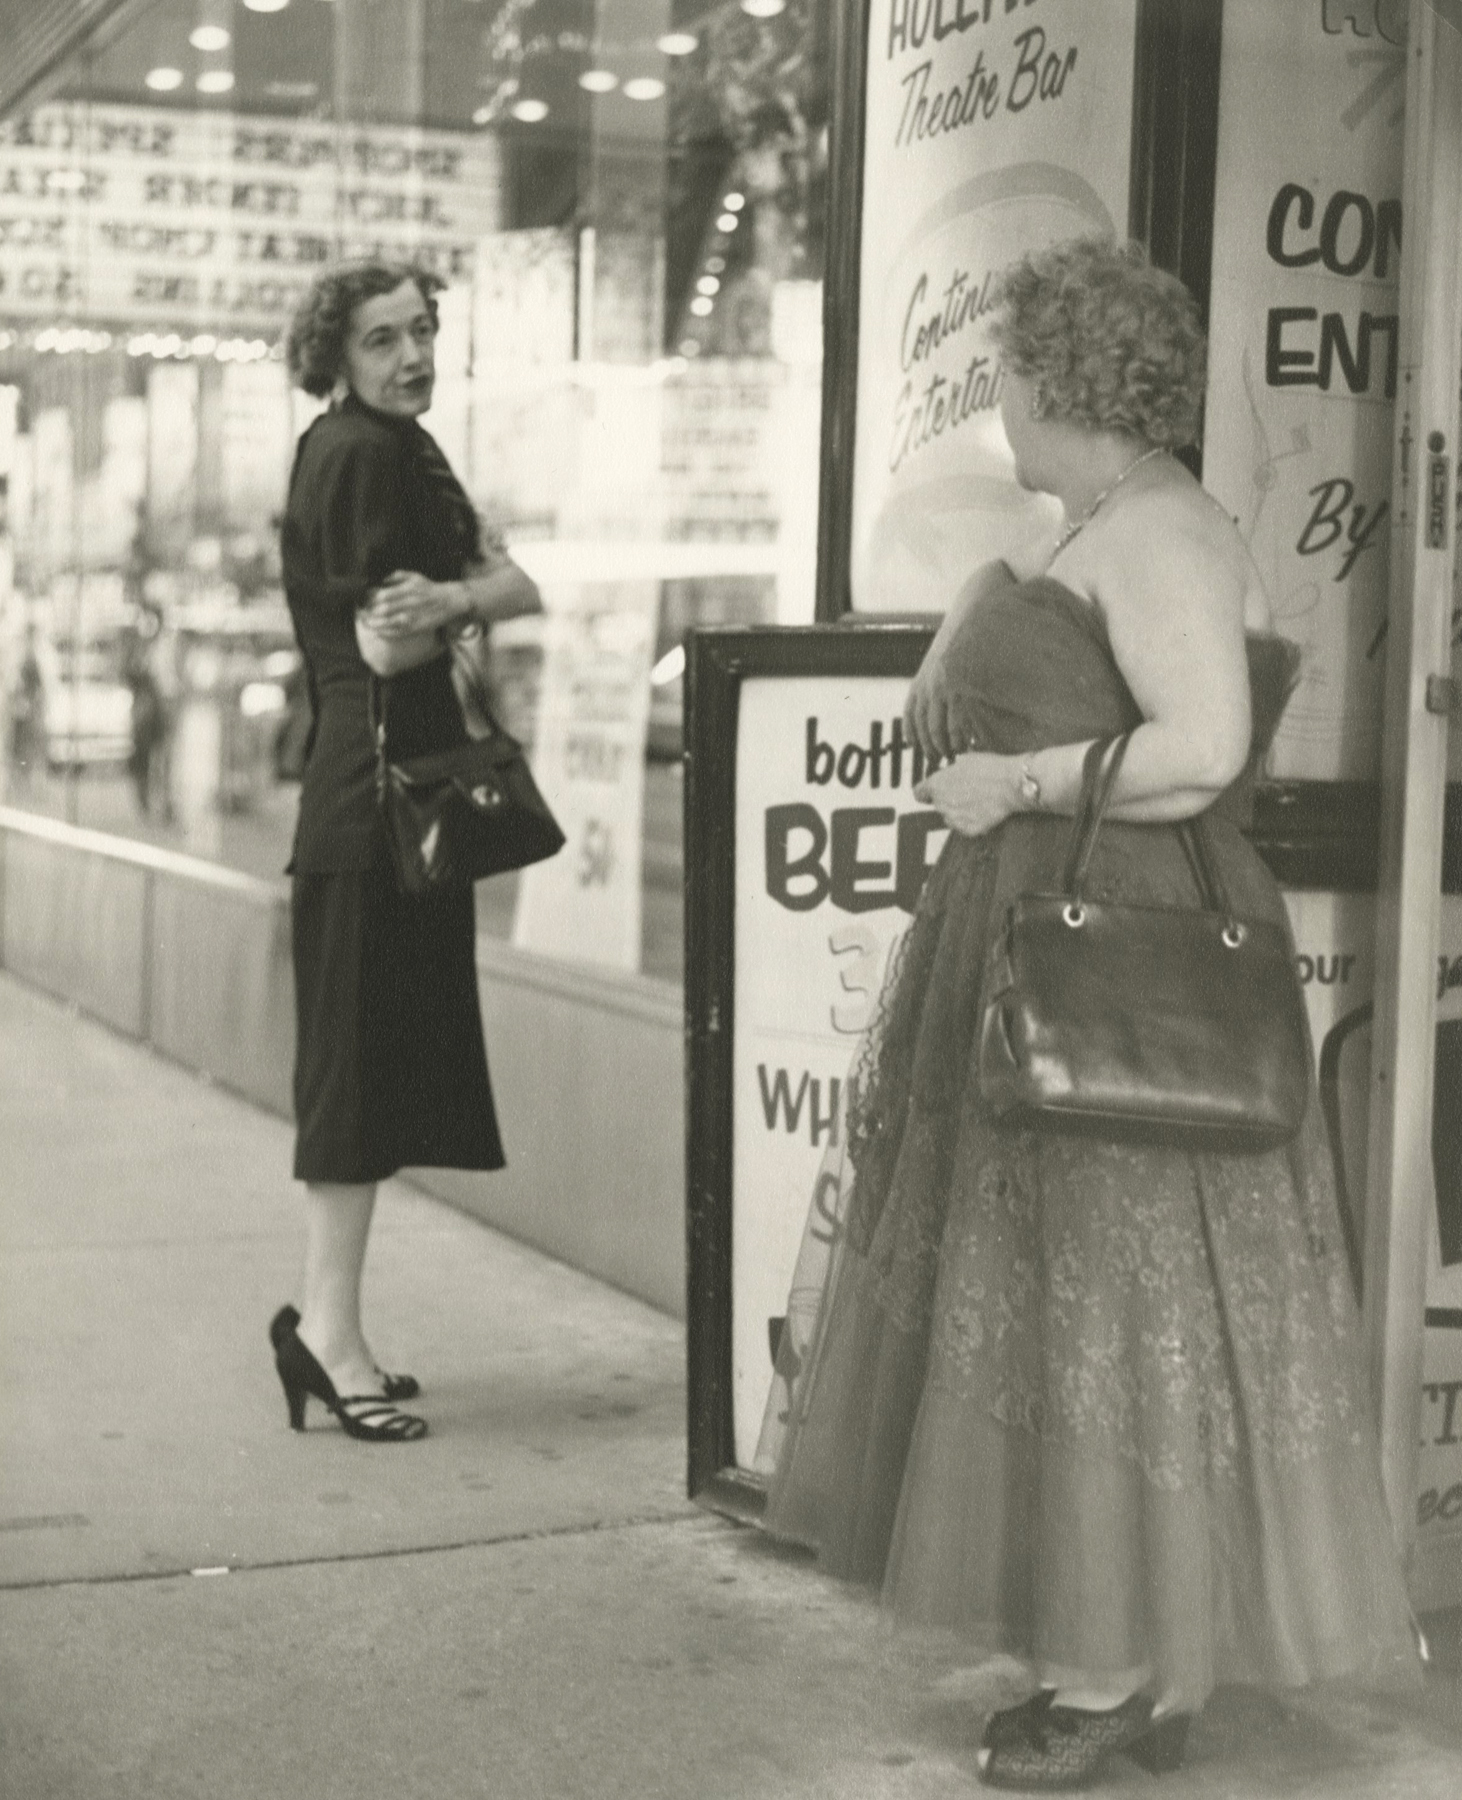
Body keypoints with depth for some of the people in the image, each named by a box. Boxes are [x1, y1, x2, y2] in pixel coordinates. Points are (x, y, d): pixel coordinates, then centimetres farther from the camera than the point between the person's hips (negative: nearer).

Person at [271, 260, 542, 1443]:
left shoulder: (404, 450, 19)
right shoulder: (357, 452, -10)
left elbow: (520, 587, 9)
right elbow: (385, 642, -17)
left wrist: (446, 597, -9)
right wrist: (477, 597, -4)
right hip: (374, 778, -10)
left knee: (395, 1054, 12)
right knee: (363, 1048, -8)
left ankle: (326, 1322, 19)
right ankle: (330, 1328, -4)